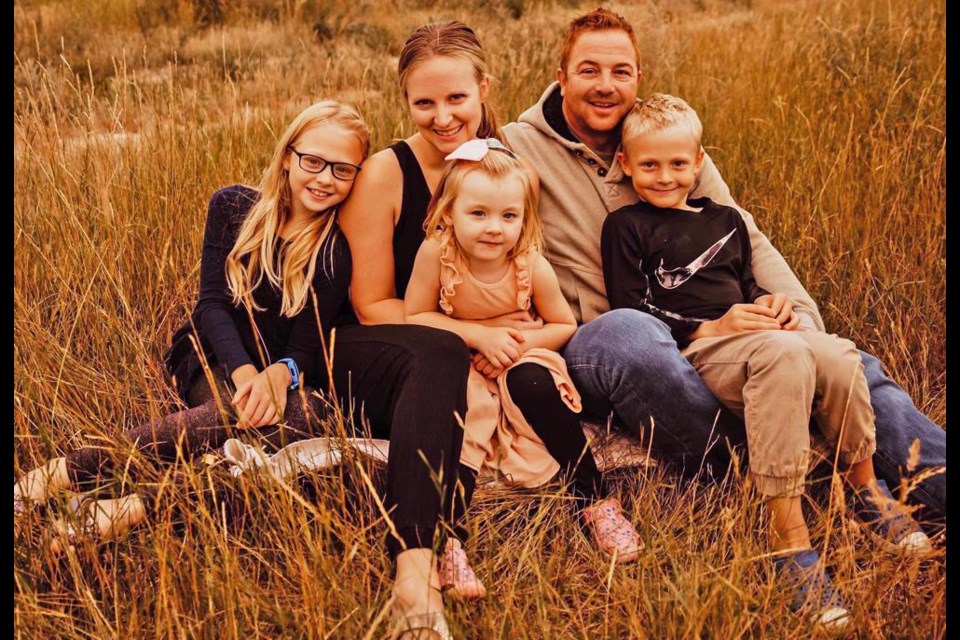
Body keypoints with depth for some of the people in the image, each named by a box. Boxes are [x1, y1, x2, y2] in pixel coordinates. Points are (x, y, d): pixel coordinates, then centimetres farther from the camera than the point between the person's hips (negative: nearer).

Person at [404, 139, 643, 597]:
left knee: (533, 384, -31)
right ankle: (447, 536, -35)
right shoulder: (435, 254, -19)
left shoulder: (532, 266, -15)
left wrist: (523, 342, -20)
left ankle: (595, 501, -18)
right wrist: (479, 335, -22)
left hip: (519, 364, 1)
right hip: (458, 370, 0)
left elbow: (564, 325, -1)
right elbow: (414, 318, -11)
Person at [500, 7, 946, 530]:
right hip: (589, 344, -4)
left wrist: (799, 312, -5)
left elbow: (746, 238, 12)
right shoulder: (516, 149, 0)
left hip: (701, 335, 5)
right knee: (629, 332, -41)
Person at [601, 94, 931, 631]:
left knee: (838, 355, -25)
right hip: (692, 349, -6)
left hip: (748, 335, 6)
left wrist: (770, 304, 7)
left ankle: (865, 485, 1)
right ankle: (789, 535, -39)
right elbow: (630, 310, -4)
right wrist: (709, 328, -12)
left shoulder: (725, 220, 26)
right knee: (784, 354, -38)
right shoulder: (627, 227, 5)